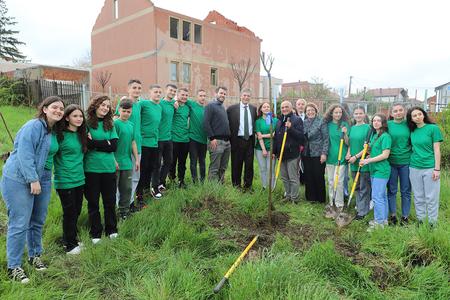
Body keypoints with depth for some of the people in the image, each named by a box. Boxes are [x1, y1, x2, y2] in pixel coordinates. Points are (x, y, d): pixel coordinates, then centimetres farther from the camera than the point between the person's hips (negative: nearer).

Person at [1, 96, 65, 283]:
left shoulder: (53, 131, 11)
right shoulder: (34, 126, -14)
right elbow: (24, 154, -20)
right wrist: (33, 180, -21)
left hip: (42, 180, 8)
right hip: (19, 180, -8)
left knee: (38, 221, 15)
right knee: (19, 223, -4)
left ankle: (35, 255, 31)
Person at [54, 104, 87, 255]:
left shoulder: (81, 134, 8)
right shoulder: (60, 135, -13)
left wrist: (89, 140, 7)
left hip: (79, 179, 7)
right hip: (64, 180, -6)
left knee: (76, 211, 16)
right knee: (69, 212, 4)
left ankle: (71, 238, 36)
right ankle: (69, 245, 20)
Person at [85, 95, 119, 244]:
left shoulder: (110, 124, 7)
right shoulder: (86, 123, -4)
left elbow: (114, 146, -4)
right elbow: (86, 144, -14)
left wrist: (94, 143, -10)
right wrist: (105, 144, -11)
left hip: (109, 168, 3)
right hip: (91, 169, -3)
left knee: (110, 201, 13)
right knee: (93, 202, 10)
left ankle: (111, 230, 30)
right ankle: (95, 233, 25)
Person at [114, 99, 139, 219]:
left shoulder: (132, 125, 10)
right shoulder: (115, 123, -10)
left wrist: (137, 159, 15)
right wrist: (114, 160, -16)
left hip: (127, 163, 6)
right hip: (116, 163, -6)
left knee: (127, 189, 13)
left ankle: (124, 211, 26)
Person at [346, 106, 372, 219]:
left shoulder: (368, 128, -7)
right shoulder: (352, 128, 10)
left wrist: (356, 156, -16)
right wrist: (348, 153, -3)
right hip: (353, 162, 6)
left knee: (364, 188, 2)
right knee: (357, 187, 15)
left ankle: (362, 211, 10)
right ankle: (359, 206, 29)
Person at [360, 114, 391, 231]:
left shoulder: (385, 136, -13)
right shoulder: (373, 135, 14)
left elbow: (385, 155, -18)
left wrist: (368, 160, -16)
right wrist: (368, 148, 4)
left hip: (381, 170, -9)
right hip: (374, 169, 9)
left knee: (377, 197, -6)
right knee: (382, 196, 16)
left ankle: (379, 222, 4)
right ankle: (383, 219, 26)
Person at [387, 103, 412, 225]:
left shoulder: (409, 124, 1)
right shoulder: (387, 124, 1)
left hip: (406, 161, 0)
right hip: (391, 161, 0)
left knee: (406, 191, 8)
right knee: (392, 190, 8)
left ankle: (405, 216, 20)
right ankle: (392, 215, 21)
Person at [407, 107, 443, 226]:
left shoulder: (433, 128, -4)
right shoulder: (412, 131, 7)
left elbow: (436, 150, -6)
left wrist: (437, 169, -9)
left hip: (430, 168, -4)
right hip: (414, 168, 4)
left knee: (431, 198, 3)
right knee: (418, 197, 11)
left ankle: (432, 223, 15)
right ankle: (420, 220, 23)